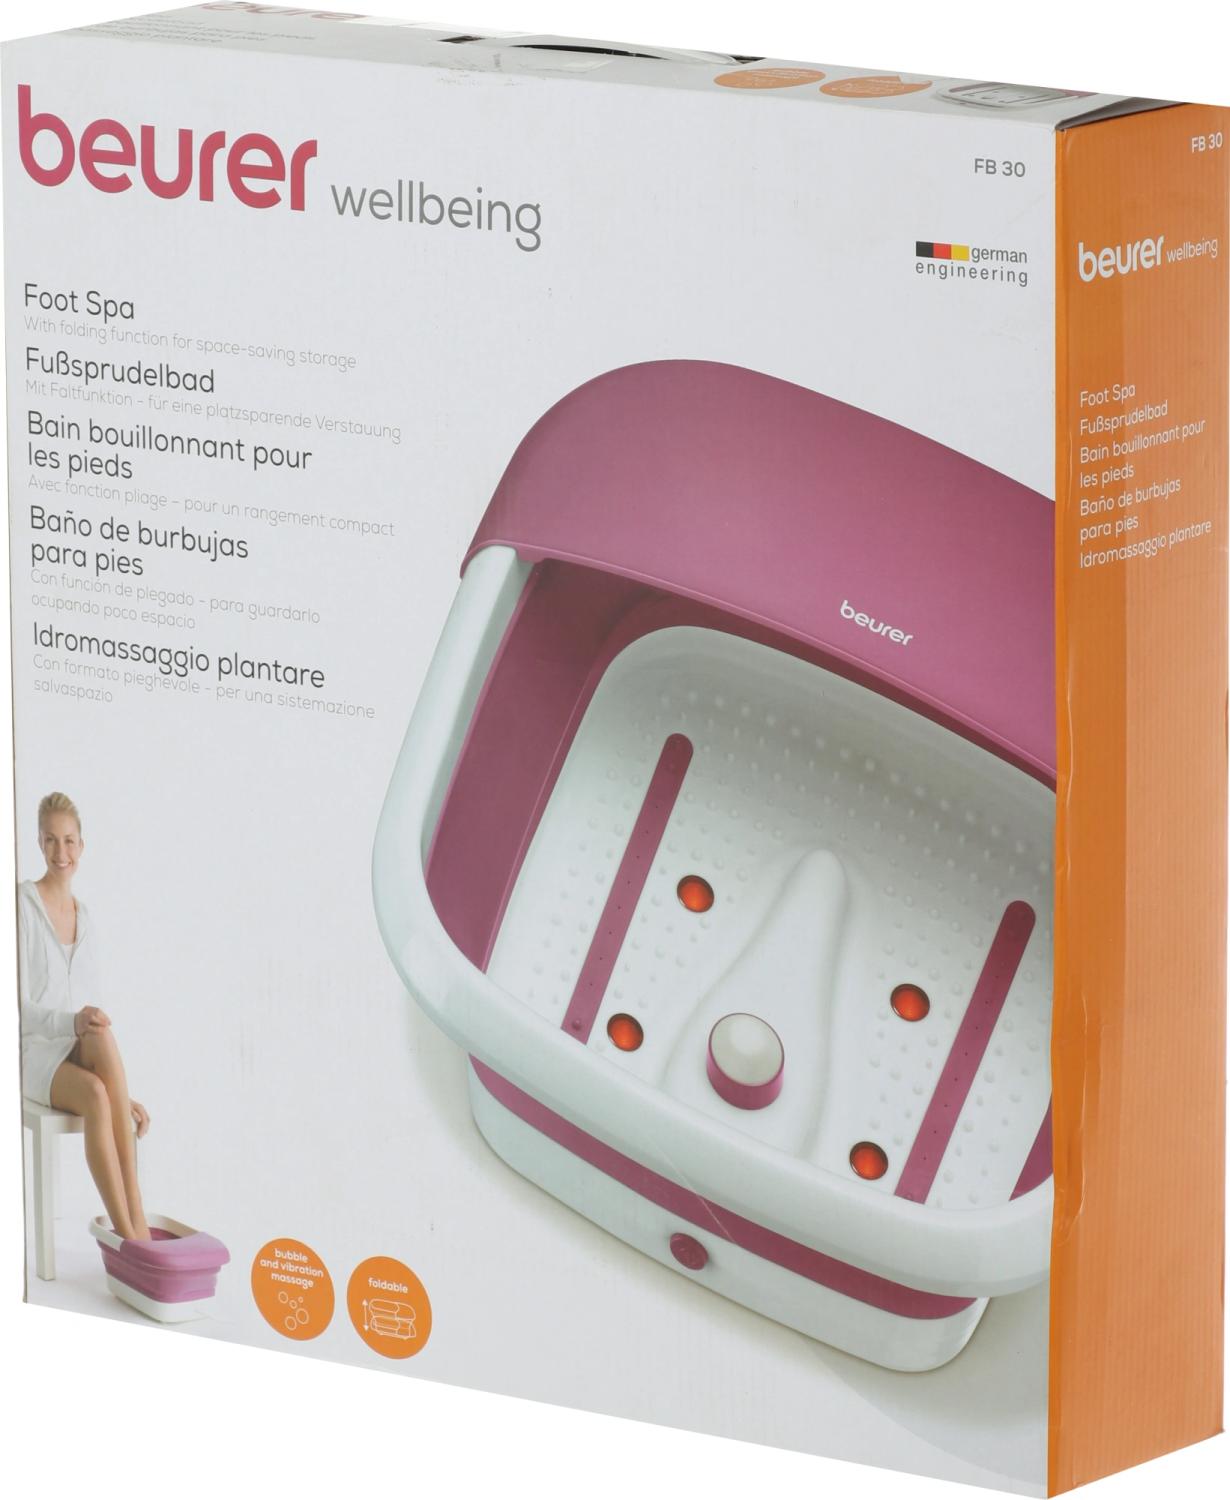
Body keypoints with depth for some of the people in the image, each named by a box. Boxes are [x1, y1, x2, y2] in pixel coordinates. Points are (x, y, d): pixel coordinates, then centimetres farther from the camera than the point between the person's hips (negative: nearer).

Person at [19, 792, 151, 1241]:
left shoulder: (83, 917, 14)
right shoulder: (22, 902, -7)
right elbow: (19, 1007, -12)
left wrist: (122, 1094, 7)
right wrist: (72, 1023, -30)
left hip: (80, 1057, 4)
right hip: (35, 1054, -4)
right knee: (95, 1095, -37)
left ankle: (133, 1222, -38)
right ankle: (129, 1230, -38)